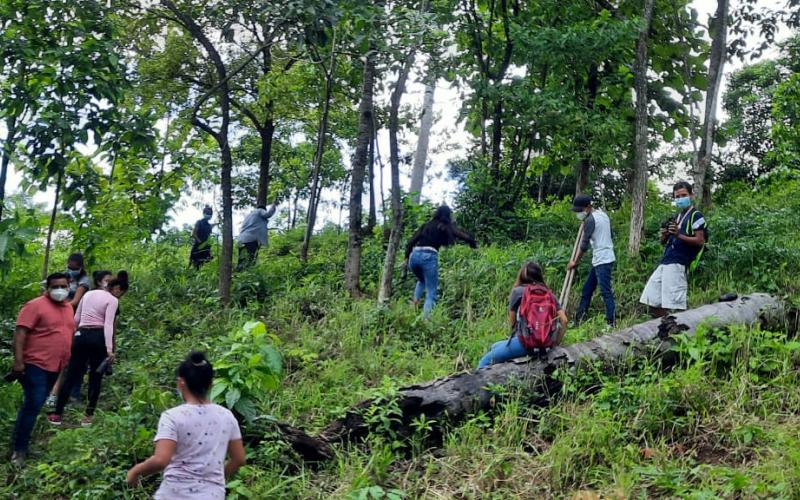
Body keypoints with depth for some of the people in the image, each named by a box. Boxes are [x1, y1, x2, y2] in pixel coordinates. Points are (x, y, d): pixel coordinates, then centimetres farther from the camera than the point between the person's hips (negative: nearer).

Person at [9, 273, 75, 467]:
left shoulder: (68, 307, 13)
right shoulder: (35, 305, -10)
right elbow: (20, 332, -15)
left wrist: (67, 362, 23)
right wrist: (18, 360, -21)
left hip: (55, 366, 7)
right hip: (35, 364, -7)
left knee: (37, 405, 13)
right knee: (33, 404, -10)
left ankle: (25, 443, 23)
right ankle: (19, 449, -3)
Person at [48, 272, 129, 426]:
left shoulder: (89, 294, 15)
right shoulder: (112, 300, -3)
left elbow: (76, 319, 18)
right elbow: (108, 324, -15)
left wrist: (72, 335, 30)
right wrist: (109, 348, -20)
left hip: (81, 336, 5)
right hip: (98, 337, -5)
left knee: (71, 376, 7)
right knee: (96, 377, 6)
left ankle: (57, 414, 7)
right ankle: (88, 416, 7)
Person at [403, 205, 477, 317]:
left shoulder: (426, 225, 24)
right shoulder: (447, 227, 12)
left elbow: (412, 241, 20)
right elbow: (465, 237, 4)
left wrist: (407, 257, 24)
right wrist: (474, 245, 21)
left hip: (414, 255, 5)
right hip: (429, 257, -5)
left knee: (421, 280, 34)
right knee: (432, 294, 0)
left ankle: (414, 305, 13)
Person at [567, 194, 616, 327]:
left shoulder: (590, 219, -14)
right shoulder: (602, 214, 14)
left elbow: (584, 244, -11)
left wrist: (575, 262, 0)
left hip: (603, 261, -10)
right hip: (600, 260, 10)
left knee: (606, 292, -10)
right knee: (587, 289, 14)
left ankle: (611, 323, -9)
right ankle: (579, 319, 19)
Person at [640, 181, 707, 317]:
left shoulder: (695, 216, -1)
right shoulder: (677, 217, 23)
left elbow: (700, 241, -11)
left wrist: (679, 235, -22)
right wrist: (664, 235, 1)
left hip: (678, 264, -9)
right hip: (665, 263, 9)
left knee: (675, 304, -13)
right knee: (653, 301, 8)